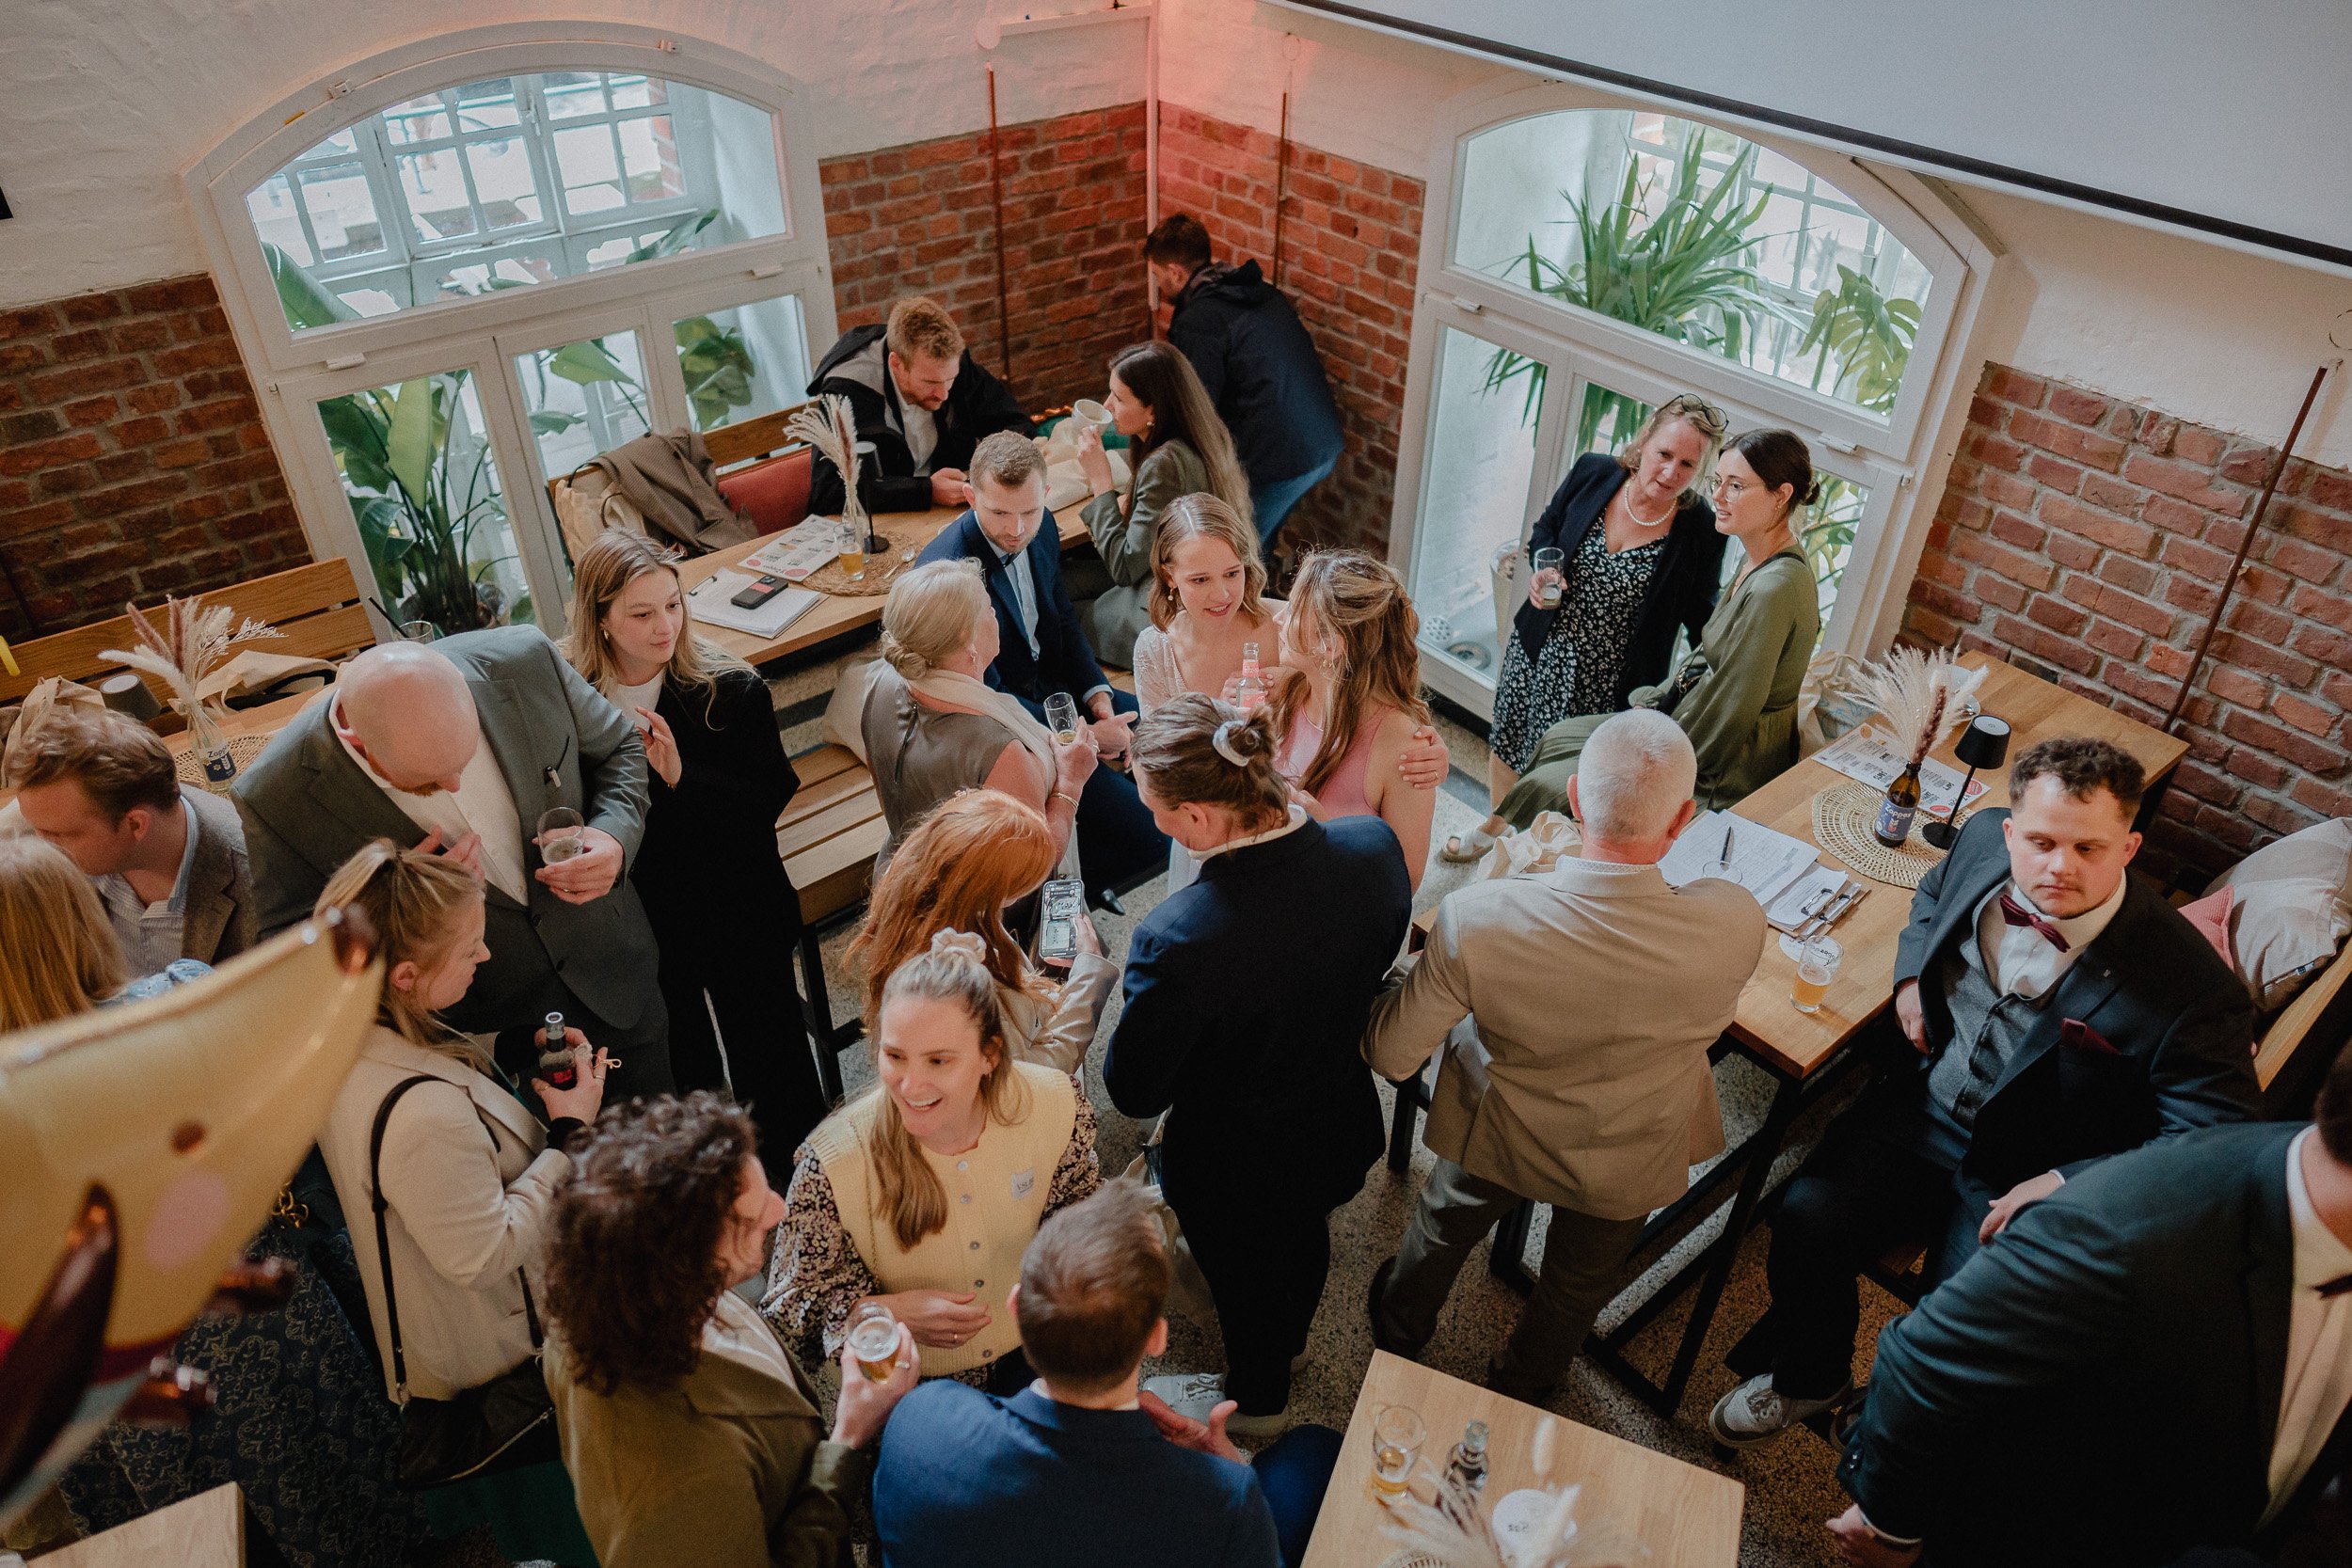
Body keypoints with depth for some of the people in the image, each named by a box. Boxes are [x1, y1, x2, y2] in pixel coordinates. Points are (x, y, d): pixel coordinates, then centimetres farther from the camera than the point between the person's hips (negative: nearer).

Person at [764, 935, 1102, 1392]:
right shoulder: (832, 1163, -27)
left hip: (1034, 1352, 1)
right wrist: (889, 1312, -28)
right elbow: (789, 1306, -12)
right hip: (908, 1387, -1)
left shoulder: (1054, 1105, -19)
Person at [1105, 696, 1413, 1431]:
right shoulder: (1374, 846, -25)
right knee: (1305, 1238, 37)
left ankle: (1257, 1400, 60)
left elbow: (1134, 1094, -26)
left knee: (1247, 1282, 28)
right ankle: (1289, 1338, 69)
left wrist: (1128, 982, -12)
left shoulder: (1176, 940, -42)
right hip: (1341, 1134, 5)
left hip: (1234, 1173, -5)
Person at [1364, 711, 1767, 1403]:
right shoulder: (1735, 925, -36)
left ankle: (1398, 1333, 65)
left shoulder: (1476, 918, -39)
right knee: (1574, 1293, 33)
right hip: (1629, 1166, 1)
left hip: (1496, 1137, 0)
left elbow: (1392, 1056, -24)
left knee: (1441, 1230, 34)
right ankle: (1516, 1397, 62)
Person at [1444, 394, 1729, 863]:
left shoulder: (1700, 530, -19)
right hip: (1540, 649, 4)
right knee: (1508, 741, 23)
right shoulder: (1594, 473, -13)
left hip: (1609, 681, -4)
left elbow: (1700, 613, -5)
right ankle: (1495, 826, 52)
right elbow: (1546, 528, 6)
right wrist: (1543, 567, -15)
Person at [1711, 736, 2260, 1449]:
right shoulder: (1984, 841, -7)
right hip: (1919, 1111, 4)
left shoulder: (2190, 986, -23)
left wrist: (2064, 1184, -24)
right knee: (1807, 1217, -17)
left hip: (2028, 1175, -4)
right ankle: (1808, 1374, 15)